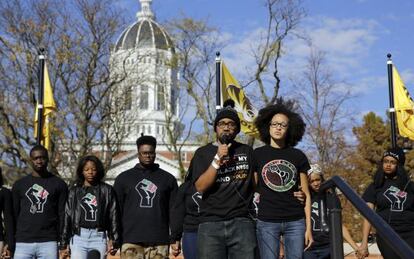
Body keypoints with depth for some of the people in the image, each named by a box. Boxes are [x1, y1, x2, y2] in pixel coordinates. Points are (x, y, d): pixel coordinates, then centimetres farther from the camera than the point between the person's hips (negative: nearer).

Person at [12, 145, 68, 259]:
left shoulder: (59, 184, 7)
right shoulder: (19, 185, 12)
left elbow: (62, 215, 4)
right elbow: (13, 215, 12)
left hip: (49, 243, -1)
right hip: (23, 243, 1)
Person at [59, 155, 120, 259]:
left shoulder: (107, 190, 8)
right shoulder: (74, 191, 11)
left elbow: (113, 216, 6)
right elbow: (67, 217, 9)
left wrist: (114, 241, 0)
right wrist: (63, 244, 6)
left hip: (99, 238, 0)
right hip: (79, 237, 0)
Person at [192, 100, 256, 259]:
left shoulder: (247, 151, 12)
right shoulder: (203, 153, 7)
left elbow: (256, 182, 20)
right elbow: (200, 187, -5)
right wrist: (218, 158, -12)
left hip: (242, 223, 1)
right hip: (210, 224, -1)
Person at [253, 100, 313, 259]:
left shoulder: (298, 156, 8)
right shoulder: (257, 155, 5)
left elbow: (306, 194, 8)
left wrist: (308, 227, 2)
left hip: (295, 222, 1)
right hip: (266, 222, -1)